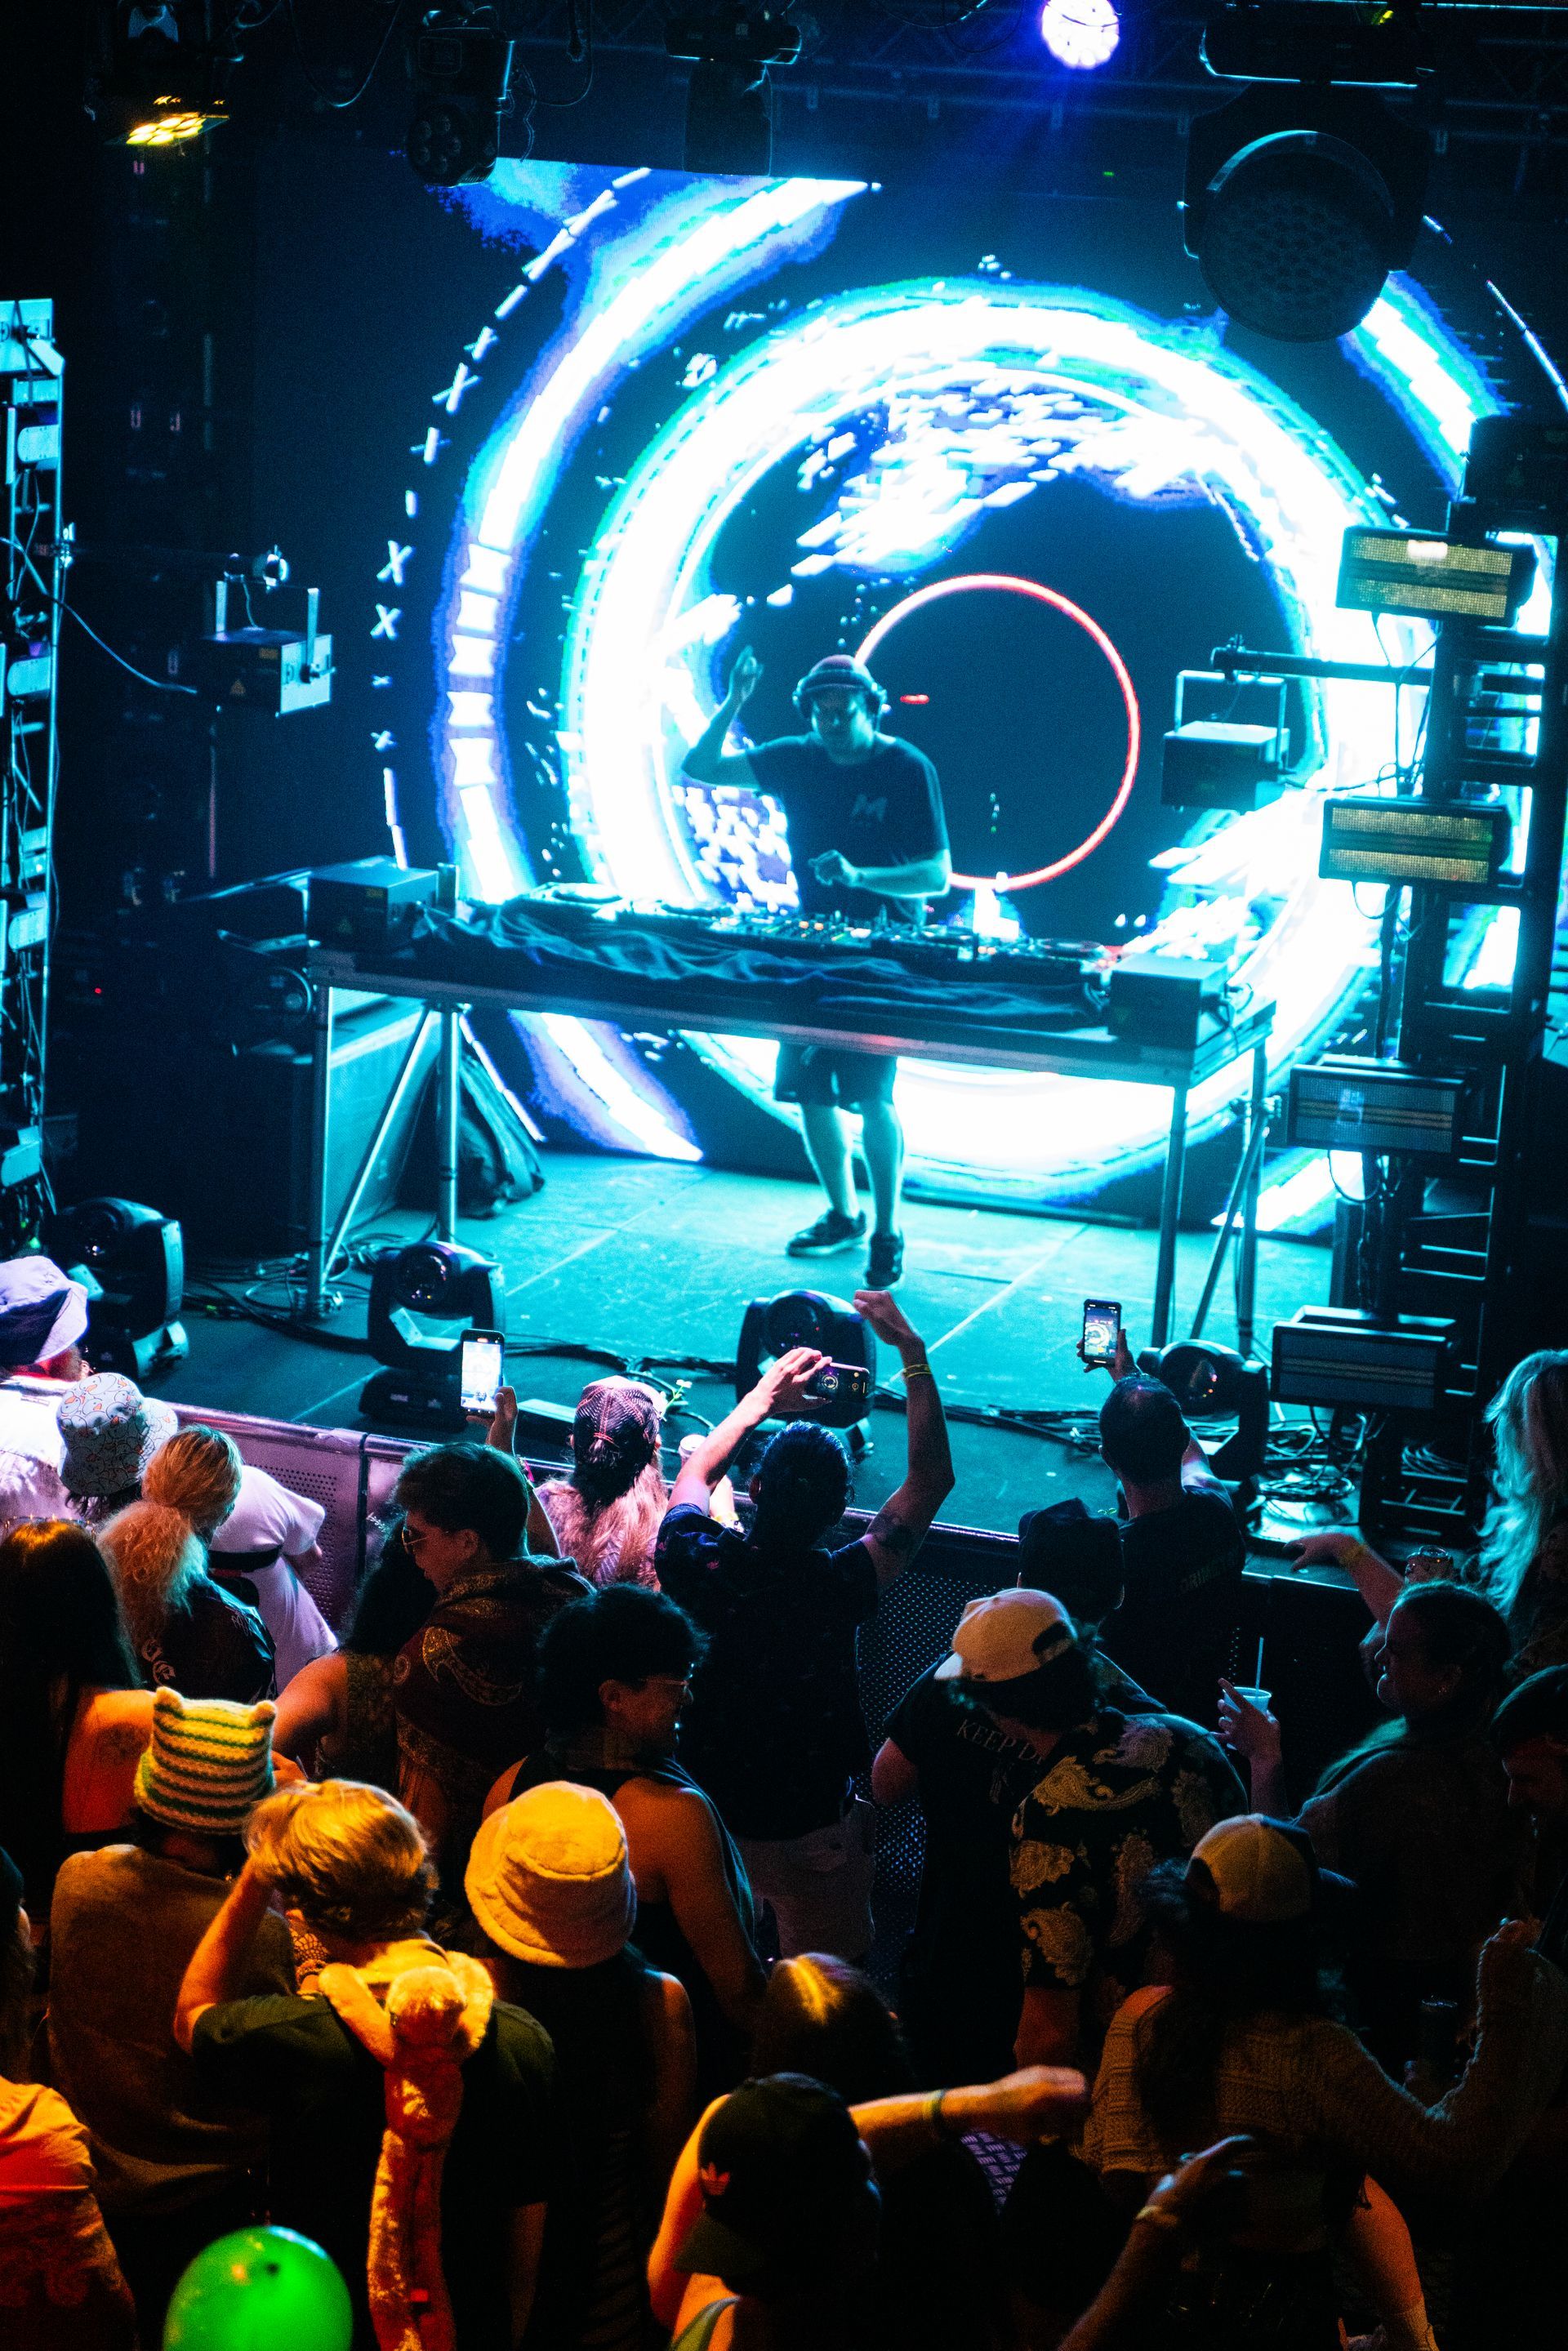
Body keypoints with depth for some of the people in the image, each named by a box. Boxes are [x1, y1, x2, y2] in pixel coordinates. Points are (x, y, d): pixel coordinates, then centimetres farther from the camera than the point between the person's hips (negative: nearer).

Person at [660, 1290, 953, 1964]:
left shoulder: (696, 1565, -21)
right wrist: (913, 1354, -14)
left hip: (702, 1802, 4)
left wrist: (761, 1399, 9)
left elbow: (694, 1471, 5)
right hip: (806, 1826, -4)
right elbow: (931, 1479, -18)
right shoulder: (840, 1586, -30)